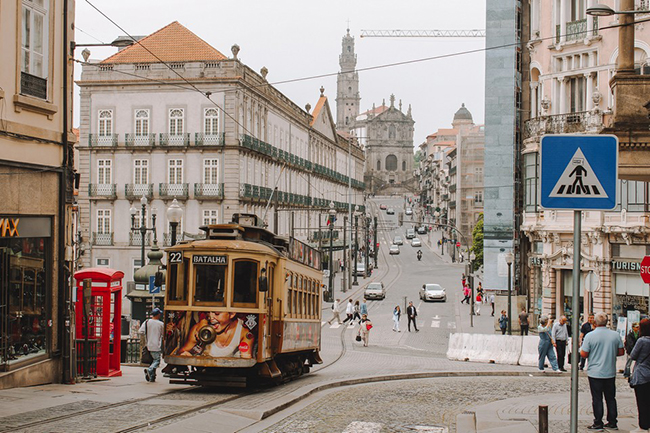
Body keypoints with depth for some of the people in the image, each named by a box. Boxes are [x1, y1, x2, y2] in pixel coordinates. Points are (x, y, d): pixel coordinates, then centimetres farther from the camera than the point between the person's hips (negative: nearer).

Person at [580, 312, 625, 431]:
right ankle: (612, 422, 19)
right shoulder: (615, 335, -2)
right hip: (610, 373, 3)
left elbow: (584, 354, -11)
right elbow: (621, 352, 6)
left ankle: (598, 423, 7)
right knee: (611, 398, 14)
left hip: (595, 373, -3)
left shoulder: (590, 336, -13)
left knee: (597, 399, 4)